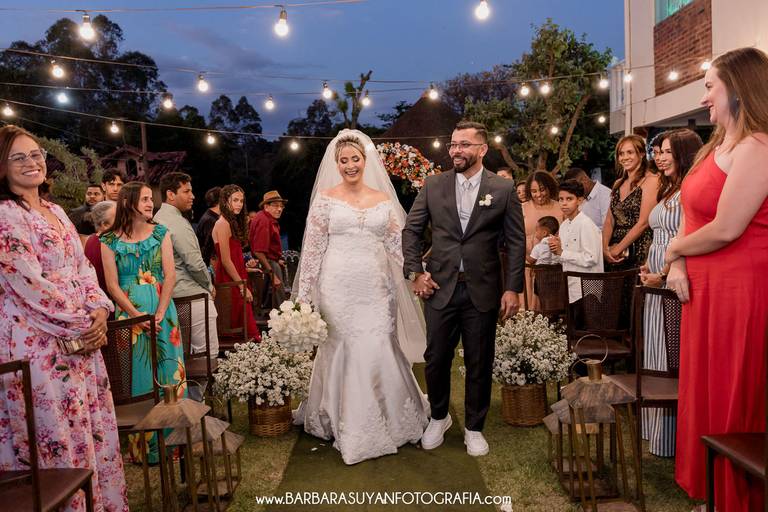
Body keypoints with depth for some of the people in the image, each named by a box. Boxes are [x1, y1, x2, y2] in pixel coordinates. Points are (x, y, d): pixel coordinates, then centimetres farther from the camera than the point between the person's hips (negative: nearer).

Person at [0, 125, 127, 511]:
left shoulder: (55, 212, 14)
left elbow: (83, 268, 13)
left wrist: (99, 311, -3)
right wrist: (81, 325, -13)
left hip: (81, 337, 8)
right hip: (38, 344, -7)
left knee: (92, 429, 13)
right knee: (58, 438, 1)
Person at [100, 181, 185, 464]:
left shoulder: (160, 233, 4)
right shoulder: (110, 240, 1)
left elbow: (170, 276, -3)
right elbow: (112, 285, -3)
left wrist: (159, 313, -13)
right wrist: (137, 316, -13)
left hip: (162, 309, 1)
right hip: (128, 312, -1)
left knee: (168, 371, 4)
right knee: (138, 375, 4)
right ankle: (143, 444, 16)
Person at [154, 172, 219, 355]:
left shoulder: (158, 218, 13)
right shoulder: (178, 223, -16)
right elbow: (195, 263, -21)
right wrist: (209, 285, -2)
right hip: (193, 295, -10)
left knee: (190, 351, 16)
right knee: (208, 353, -4)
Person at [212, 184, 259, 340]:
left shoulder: (233, 223, 16)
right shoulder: (223, 224, -11)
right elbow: (226, 260, -15)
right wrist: (242, 286, -13)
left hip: (236, 278, 9)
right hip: (230, 282, -9)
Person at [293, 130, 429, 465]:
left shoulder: (383, 198, 10)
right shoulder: (325, 198, 3)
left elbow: (397, 245, 9)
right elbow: (313, 248, -1)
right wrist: (304, 295, -5)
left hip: (375, 287, 2)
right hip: (338, 287, -2)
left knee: (378, 352, 2)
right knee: (342, 351, 3)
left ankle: (382, 420, 25)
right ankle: (346, 424, 21)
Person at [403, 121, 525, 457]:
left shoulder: (503, 189, -1)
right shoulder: (433, 186, 3)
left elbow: (516, 242, 0)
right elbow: (411, 230, 8)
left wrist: (513, 288, -6)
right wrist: (415, 272, -2)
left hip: (482, 291, -1)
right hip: (440, 287, 1)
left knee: (479, 365, 9)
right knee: (436, 360, 10)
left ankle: (474, 428, 29)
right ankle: (439, 417, 35)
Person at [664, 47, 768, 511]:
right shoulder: (718, 146, 15)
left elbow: (724, 230, -23)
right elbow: (694, 214, 13)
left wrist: (674, 249, -5)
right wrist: (678, 264, -3)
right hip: (707, 289, 9)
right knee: (707, 391, 16)